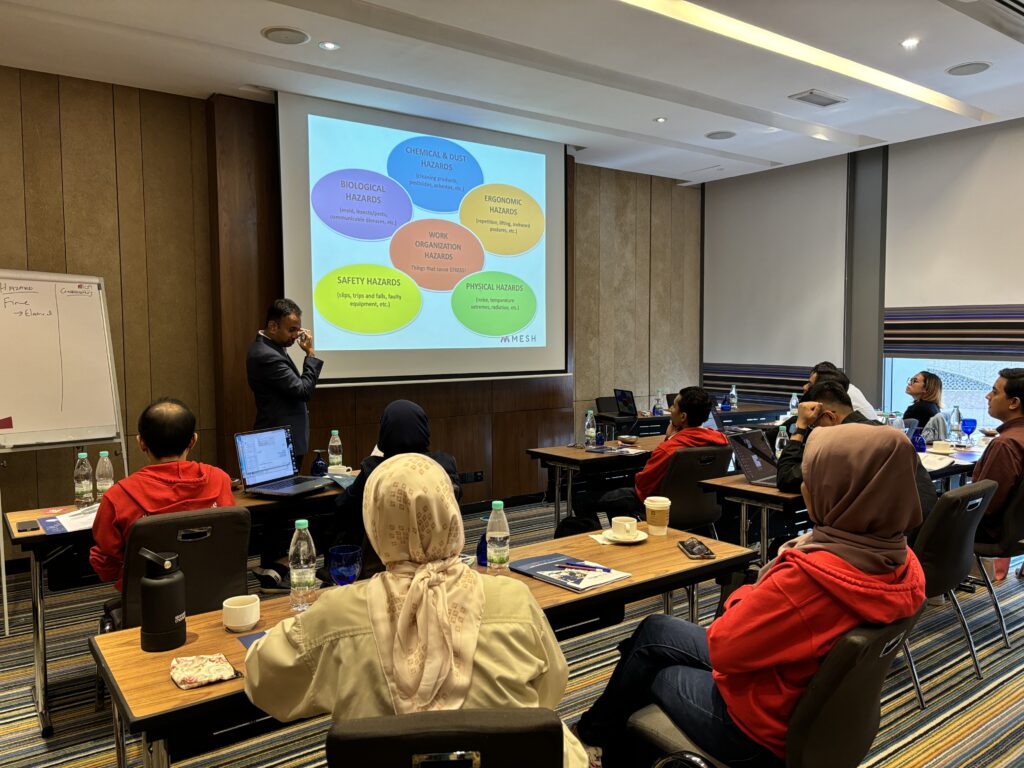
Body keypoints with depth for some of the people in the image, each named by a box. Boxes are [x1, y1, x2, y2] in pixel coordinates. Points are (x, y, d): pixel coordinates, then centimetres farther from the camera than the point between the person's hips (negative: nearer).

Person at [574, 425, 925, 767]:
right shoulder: (904, 564, -11)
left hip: (758, 730, -7)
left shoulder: (810, 576, -37)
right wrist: (758, 600, -5)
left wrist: (743, 599, -6)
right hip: (812, 705, 7)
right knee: (654, 629, 20)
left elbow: (722, 647, -23)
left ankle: (593, 734, 46)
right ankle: (603, 728, 42)